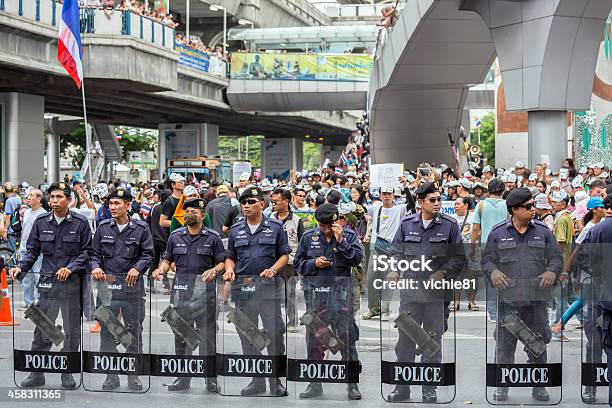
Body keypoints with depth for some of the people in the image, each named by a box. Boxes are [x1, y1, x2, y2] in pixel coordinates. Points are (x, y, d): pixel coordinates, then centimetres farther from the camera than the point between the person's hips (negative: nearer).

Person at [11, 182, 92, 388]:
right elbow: (32, 250, 11)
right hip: (47, 282, 2)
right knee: (42, 329, 2)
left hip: (72, 283, -2)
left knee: (72, 329, 5)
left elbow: (86, 252, 0)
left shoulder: (80, 223, -2)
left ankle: (68, 373, 16)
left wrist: (70, 268, -13)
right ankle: (37, 373, 9)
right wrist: (21, 267, -5)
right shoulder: (41, 222, 5)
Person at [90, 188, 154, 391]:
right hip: (108, 285, 2)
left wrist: (137, 268, -16)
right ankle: (111, 376, 12)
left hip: (132, 286, -2)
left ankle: (133, 376, 14)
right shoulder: (103, 227, 7)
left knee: (134, 331, 4)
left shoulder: (141, 228, 1)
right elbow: (95, 253, 12)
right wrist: (96, 266, -8)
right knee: (107, 332, 3)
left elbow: (148, 255, 1)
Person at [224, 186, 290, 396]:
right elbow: (230, 257, 18)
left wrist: (273, 269, -12)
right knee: (248, 336, 7)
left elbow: (284, 254, 5)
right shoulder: (236, 229, 12)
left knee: (275, 333, -8)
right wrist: (229, 269, -3)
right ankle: (257, 381, 17)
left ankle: (276, 381, 4)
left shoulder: (275, 227, 3)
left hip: (268, 287, -3)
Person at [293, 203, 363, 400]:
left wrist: (340, 241, -15)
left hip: (341, 293, -2)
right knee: (314, 340, 7)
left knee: (347, 338, -4)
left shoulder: (349, 236, 2)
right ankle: (315, 384, 19)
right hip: (315, 293, 3)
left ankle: (353, 385, 4)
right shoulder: (309, 237, 8)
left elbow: (356, 259, -10)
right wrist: (314, 264, -6)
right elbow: (297, 263, 11)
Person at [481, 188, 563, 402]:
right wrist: (493, 272, -14)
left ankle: (539, 387, 17)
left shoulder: (543, 231, 7)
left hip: (536, 299, 1)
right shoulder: (498, 232, 4)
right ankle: (502, 386, 13)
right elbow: (487, 259, 7)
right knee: (504, 344, 2)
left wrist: (552, 272, -12)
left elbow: (556, 258, 9)